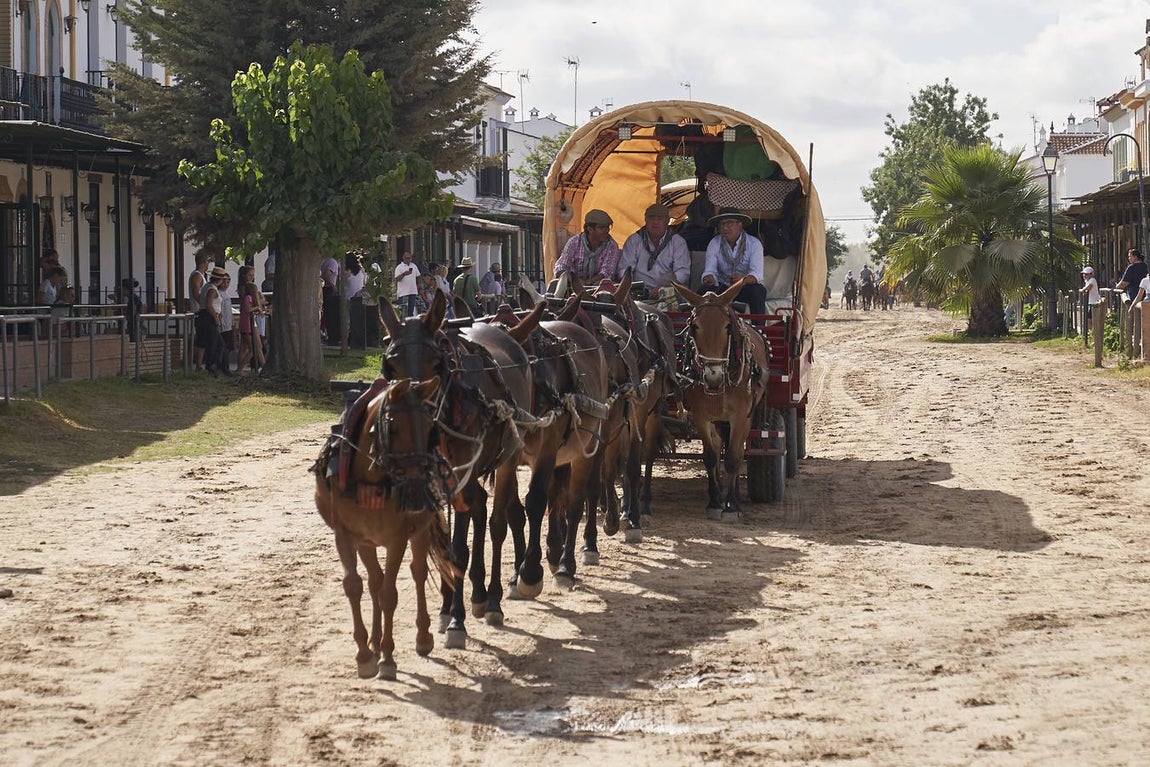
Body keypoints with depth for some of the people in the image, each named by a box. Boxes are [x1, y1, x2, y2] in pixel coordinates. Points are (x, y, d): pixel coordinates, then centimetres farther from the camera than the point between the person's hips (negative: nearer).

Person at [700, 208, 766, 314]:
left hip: (746, 288, -2)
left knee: (758, 290, -33)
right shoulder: (714, 244, -4)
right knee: (705, 289, -27)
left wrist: (743, 279, -46)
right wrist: (709, 278, -39)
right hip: (723, 288, 2)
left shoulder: (754, 244, -11)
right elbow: (710, 270, -13)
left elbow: (757, 274, -22)